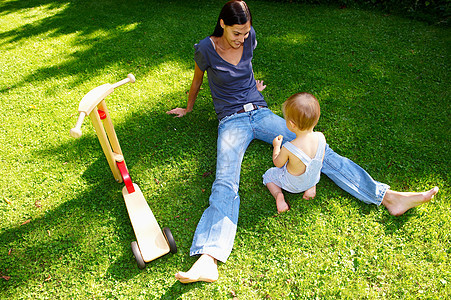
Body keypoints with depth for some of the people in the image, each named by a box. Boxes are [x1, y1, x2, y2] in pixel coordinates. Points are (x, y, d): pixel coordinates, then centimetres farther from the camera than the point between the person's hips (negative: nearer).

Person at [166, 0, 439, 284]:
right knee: (225, 182, -29)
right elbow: (197, 81, 10)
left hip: (260, 113, 4)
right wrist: (188, 109, 23)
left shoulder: (249, 38, 4)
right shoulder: (206, 48, -6)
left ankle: (387, 197, -11)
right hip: (232, 120, -3)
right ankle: (208, 260, -44)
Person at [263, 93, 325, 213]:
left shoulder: (288, 148, -37)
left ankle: (278, 194, -3)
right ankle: (312, 187, 17)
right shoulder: (321, 137, -24)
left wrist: (276, 146, 3)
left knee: (268, 175, 20)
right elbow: (320, 159, -4)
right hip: (314, 179, 4)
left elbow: (277, 163, -14)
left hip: (293, 184, -3)